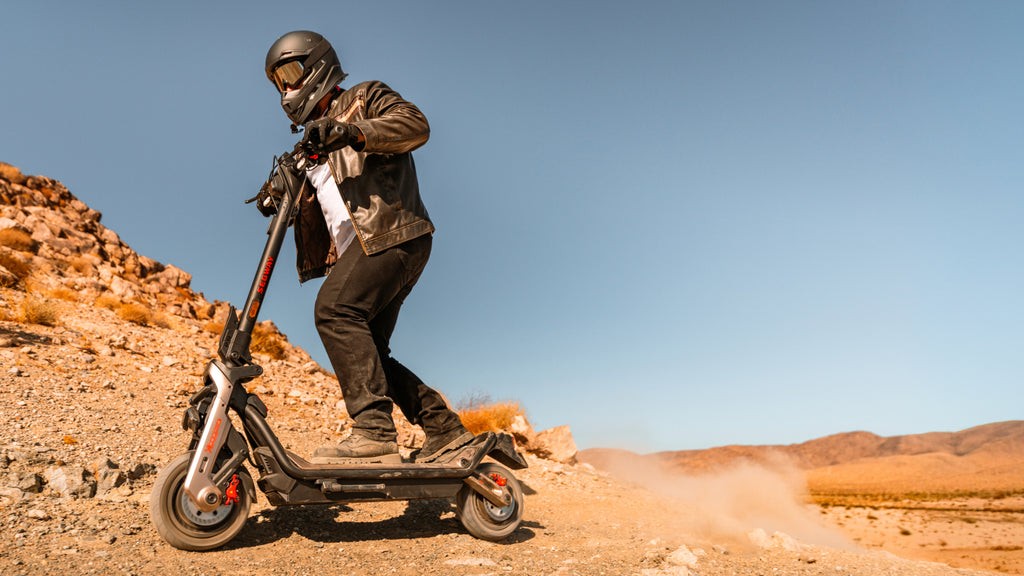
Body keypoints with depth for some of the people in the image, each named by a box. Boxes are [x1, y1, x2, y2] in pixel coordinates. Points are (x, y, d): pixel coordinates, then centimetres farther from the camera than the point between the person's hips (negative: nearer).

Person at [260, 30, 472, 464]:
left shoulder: (364, 98, 13)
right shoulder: (315, 142, 34)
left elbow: (415, 125, -9)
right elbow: (316, 214, 26)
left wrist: (351, 131, -21)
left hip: (392, 233, -8)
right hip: (357, 248, 8)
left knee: (335, 310, -27)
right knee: (366, 354, 0)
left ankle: (374, 431, -31)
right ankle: (446, 430, 5)